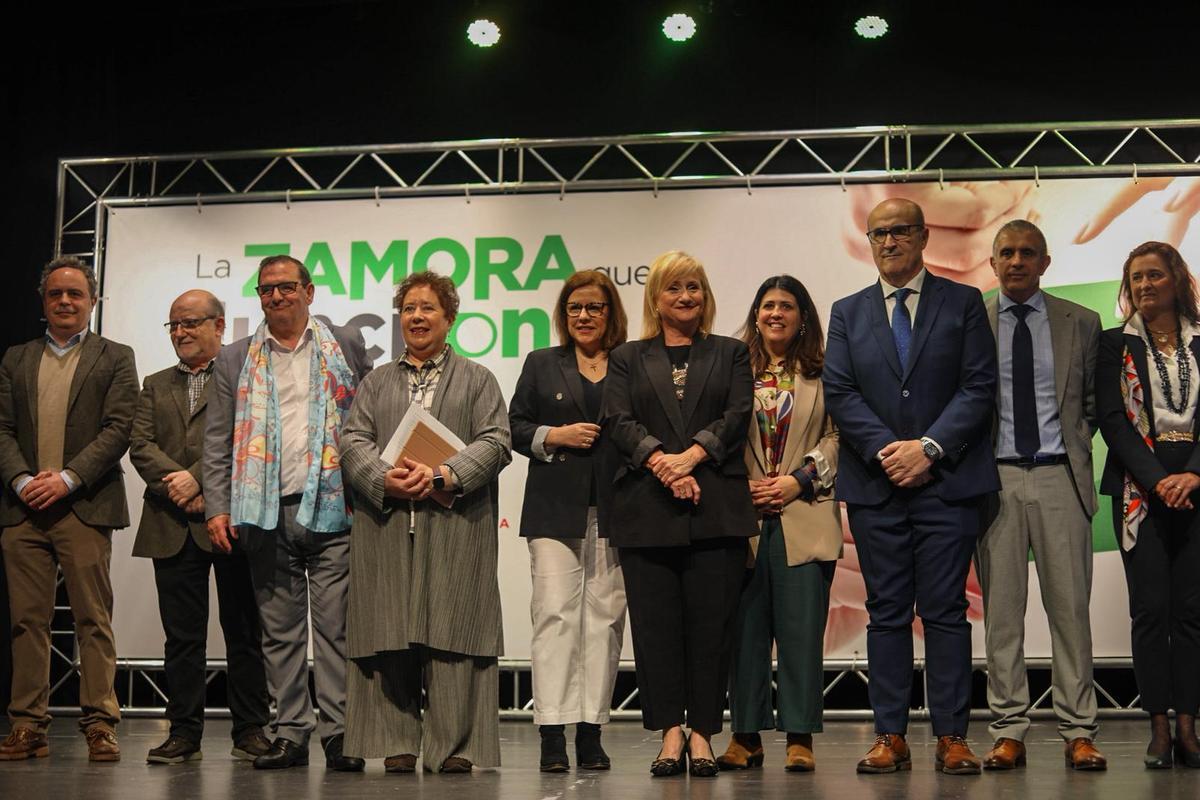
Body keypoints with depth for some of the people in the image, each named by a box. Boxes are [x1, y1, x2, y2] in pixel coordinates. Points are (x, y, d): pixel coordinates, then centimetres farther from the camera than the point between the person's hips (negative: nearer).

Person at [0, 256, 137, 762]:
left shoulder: (115, 359, 8)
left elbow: (118, 429, -2)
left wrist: (67, 478, -12)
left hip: (84, 509, -3)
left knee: (93, 619, -5)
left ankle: (99, 724, -3)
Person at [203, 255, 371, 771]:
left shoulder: (346, 347, 9)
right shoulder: (235, 360, 13)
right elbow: (218, 442, 10)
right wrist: (217, 509, 0)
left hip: (332, 511, -2)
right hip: (267, 514, 2)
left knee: (335, 626, -3)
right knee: (280, 629, 6)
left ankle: (339, 733, 1)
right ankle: (290, 733, 12)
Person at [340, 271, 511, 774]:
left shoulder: (476, 380, 14)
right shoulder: (377, 382, 21)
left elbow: (495, 443, 1)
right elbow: (354, 441, 9)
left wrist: (443, 475, -13)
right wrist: (386, 480, -11)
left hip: (454, 529, -2)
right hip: (386, 528, 2)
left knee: (451, 631, -5)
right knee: (390, 631, -1)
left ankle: (454, 745, 0)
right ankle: (397, 743, 6)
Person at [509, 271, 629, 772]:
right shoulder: (541, 365, 13)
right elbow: (514, 428, 10)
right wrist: (554, 436, -7)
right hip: (556, 509, -1)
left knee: (605, 616, 1)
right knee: (555, 613, -8)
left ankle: (590, 732, 7)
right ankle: (552, 735, -8)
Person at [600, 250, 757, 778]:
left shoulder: (731, 354, 17)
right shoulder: (627, 358, 17)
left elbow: (737, 415, 3)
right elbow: (619, 420, 2)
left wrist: (692, 456, -13)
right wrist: (661, 462, -14)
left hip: (716, 509, 0)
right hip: (646, 509, 1)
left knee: (711, 621, -2)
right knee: (655, 621, -2)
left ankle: (702, 733, 4)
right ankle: (670, 731, 3)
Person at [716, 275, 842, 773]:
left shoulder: (823, 374, 8)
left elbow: (836, 437, 3)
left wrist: (800, 480, -7)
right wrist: (742, 488, -4)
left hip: (804, 517, -1)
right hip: (744, 517, 1)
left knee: (802, 628, -3)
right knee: (746, 628, 3)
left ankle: (800, 737, 2)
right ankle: (746, 736, 11)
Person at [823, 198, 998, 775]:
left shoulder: (963, 303, 7)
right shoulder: (847, 313, 13)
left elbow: (979, 386, -1)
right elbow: (838, 393, 4)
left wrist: (929, 448, -12)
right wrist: (888, 450, -10)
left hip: (947, 480, -2)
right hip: (875, 485, 2)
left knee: (946, 612, -1)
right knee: (886, 614, 4)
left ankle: (951, 738, 4)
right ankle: (890, 737, 8)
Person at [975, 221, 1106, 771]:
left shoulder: (1081, 324, 9)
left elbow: (1093, 403, 15)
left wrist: (1076, 446, 4)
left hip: (1060, 478, 0)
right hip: (996, 479, 0)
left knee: (1070, 606, 0)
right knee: (1001, 610, 1)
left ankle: (1079, 732, 6)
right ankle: (1008, 732, 8)